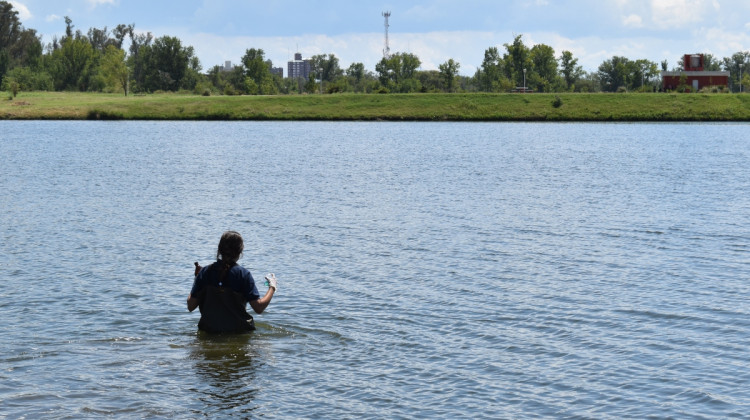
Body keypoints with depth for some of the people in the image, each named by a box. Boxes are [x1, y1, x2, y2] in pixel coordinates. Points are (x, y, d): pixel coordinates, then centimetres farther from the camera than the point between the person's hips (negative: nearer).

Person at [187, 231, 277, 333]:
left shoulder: (205, 272, -1)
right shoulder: (243, 274, -8)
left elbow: (190, 307, 3)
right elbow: (259, 308, -10)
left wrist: (196, 278, 15)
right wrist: (272, 287, 7)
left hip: (209, 330, 3)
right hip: (238, 330, -3)